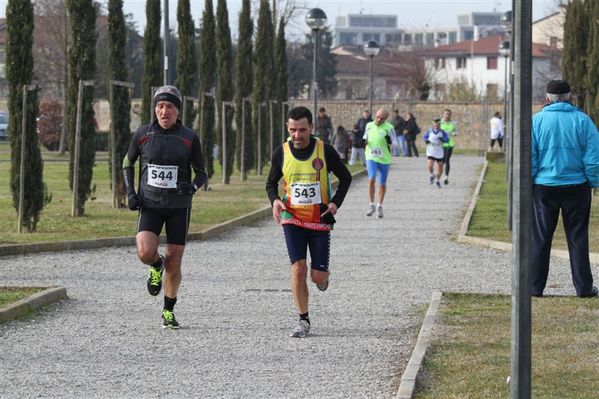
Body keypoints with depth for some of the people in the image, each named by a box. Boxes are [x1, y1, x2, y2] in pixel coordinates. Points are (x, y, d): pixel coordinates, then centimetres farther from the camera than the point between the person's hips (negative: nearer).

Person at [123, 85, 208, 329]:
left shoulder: (189, 138, -3)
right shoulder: (143, 135, 0)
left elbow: (201, 172, 6)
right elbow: (127, 164, 15)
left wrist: (192, 187, -17)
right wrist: (130, 193, 1)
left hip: (178, 207, 0)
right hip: (150, 204, 0)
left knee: (174, 263, 1)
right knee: (145, 252, -22)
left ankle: (169, 311, 21)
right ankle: (156, 265, 16)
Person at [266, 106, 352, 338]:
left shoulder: (325, 151, -9)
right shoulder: (281, 153, -5)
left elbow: (345, 178, 6)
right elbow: (271, 182, 11)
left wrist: (336, 203, -9)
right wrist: (274, 200, -10)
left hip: (320, 221, -1)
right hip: (292, 219, 1)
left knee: (318, 276, -1)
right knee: (298, 268, -13)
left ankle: (323, 276, 39)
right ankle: (303, 321, 0)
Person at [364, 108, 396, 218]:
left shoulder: (388, 128, -6)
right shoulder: (369, 126, 4)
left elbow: (393, 144, -1)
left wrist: (389, 140, -19)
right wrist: (365, 141, -2)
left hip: (384, 159, -1)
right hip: (371, 158, 1)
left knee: (382, 183, 8)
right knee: (371, 179, -16)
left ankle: (380, 207, 25)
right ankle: (371, 205, -6)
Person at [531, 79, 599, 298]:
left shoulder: (536, 121, -3)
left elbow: (528, 157, -4)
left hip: (544, 187, 0)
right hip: (576, 187, 0)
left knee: (540, 239, 7)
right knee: (578, 238, 7)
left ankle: (535, 286, 8)